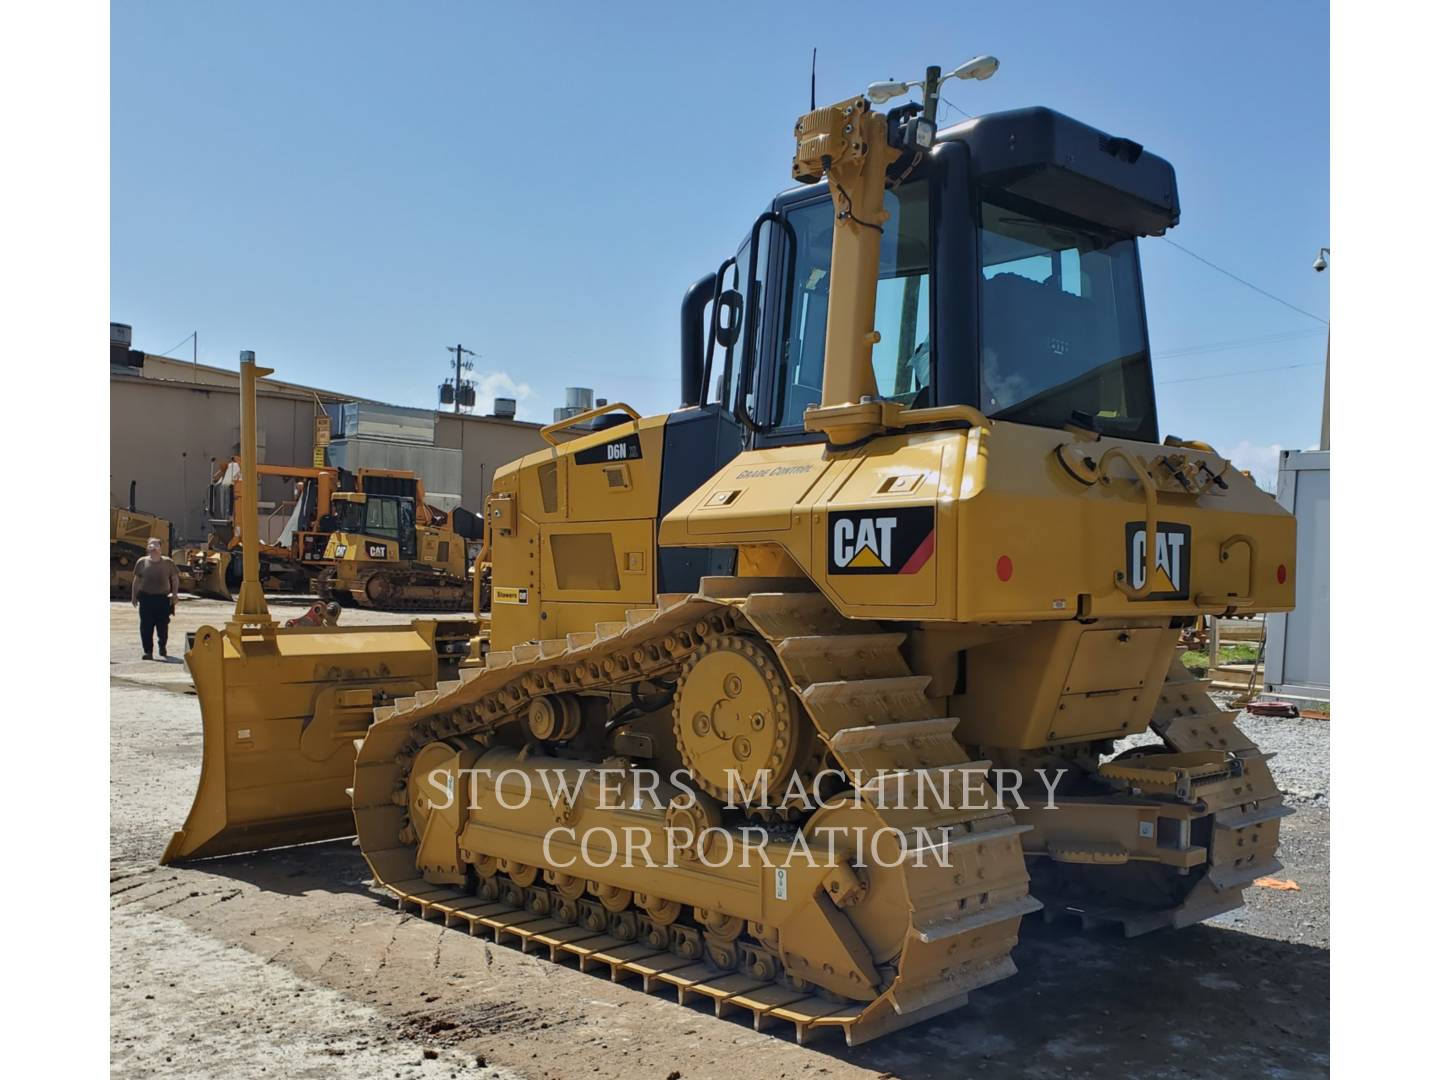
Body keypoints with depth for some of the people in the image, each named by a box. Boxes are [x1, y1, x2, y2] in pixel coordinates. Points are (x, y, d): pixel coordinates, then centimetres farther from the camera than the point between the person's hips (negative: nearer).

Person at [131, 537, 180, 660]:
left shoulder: (167, 562, 2)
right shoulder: (142, 562, 5)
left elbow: (175, 579, 7)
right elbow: (136, 580, 10)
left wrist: (175, 594, -2)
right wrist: (134, 596, 9)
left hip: (163, 598, 0)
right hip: (146, 598, 0)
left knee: (163, 625, 6)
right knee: (146, 626, -4)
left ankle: (162, 647, 31)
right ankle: (148, 652, 1)